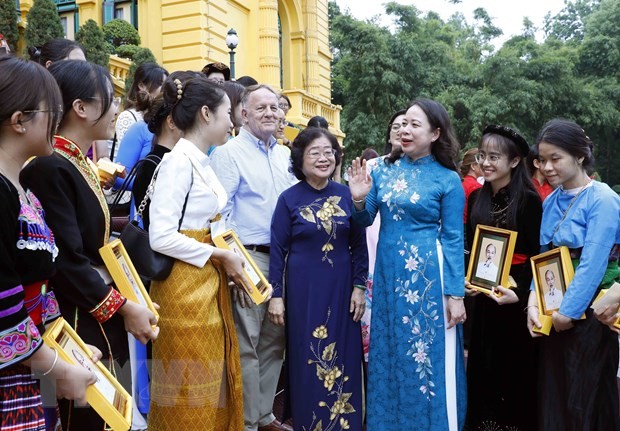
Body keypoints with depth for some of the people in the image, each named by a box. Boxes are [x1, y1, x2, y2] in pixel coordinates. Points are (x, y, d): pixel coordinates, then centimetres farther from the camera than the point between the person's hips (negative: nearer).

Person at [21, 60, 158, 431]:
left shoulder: (82, 164, 10)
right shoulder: (50, 168, -18)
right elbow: (66, 262, -21)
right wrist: (124, 306, -13)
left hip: (104, 319, 9)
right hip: (80, 323, -9)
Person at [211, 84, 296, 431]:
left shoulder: (286, 156, 15)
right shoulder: (230, 153, -5)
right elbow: (219, 214, -11)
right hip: (249, 258, -7)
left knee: (274, 341, 13)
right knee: (246, 344, -3)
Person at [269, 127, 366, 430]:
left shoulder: (346, 195, 2)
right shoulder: (289, 199, -4)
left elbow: (359, 244, 6)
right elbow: (278, 249, -3)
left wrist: (359, 287, 0)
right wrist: (276, 295, -6)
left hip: (341, 289, 2)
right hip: (303, 289, -2)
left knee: (342, 359, 9)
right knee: (307, 361, 7)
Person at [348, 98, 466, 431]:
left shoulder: (447, 179, -5)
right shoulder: (384, 169, 5)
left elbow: (453, 239, -5)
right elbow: (365, 221, 10)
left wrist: (455, 294, -8)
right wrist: (359, 200, -12)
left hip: (427, 274, -4)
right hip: (388, 272, 4)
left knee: (429, 357, 3)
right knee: (389, 354, 14)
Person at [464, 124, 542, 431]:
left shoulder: (528, 200, -10)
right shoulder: (476, 198, 7)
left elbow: (536, 255, -12)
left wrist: (521, 294, -22)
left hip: (514, 297, -5)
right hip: (481, 296, 5)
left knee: (514, 372, 5)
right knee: (482, 368, 12)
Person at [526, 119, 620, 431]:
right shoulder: (551, 202, 8)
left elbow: (592, 264, -18)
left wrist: (568, 311, -17)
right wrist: (534, 303, -5)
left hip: (588, 311, -6)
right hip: (553, 312, 6)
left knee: (586, 399, 4)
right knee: (553, 394, 12)